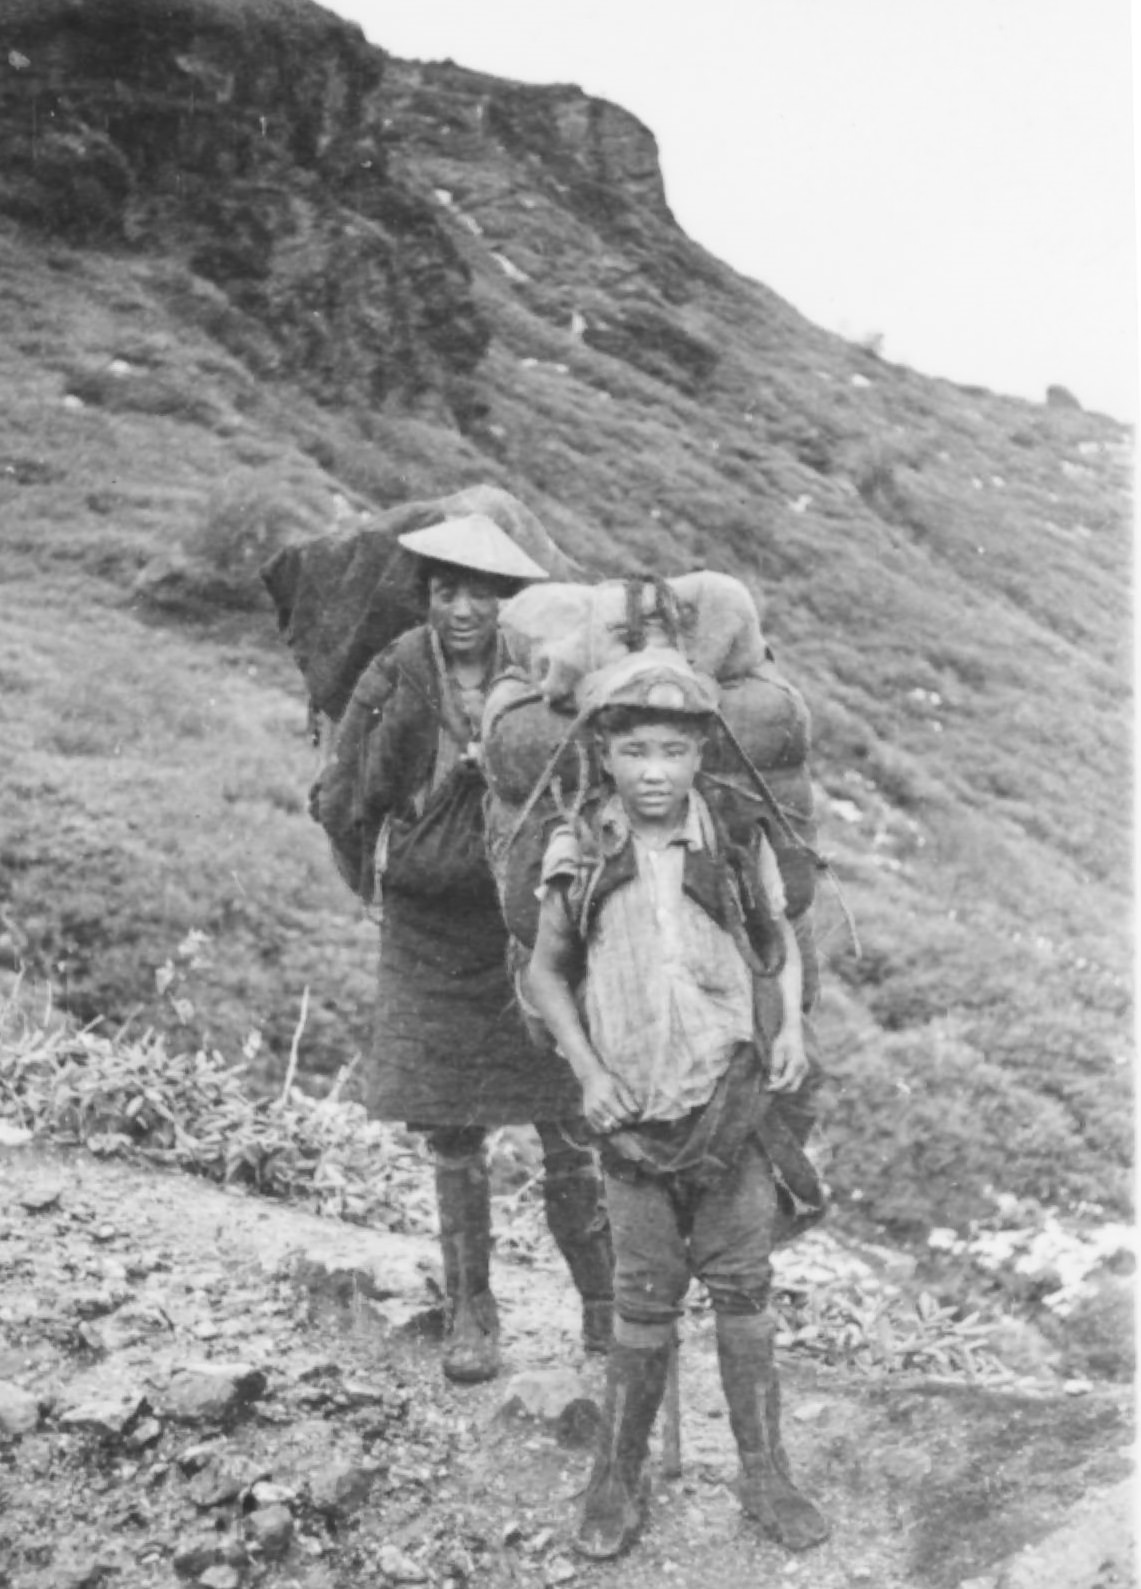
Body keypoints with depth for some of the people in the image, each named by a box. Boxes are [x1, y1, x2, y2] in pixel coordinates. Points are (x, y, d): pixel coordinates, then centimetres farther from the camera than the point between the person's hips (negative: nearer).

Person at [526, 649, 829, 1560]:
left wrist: (792, 1025, -3)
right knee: (645, 1304, 8)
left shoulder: (738, 842, -5)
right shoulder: (580, 855, -6)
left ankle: (765, 1477, 26)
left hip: (733, 1100, 1)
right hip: (633, 1111, 0)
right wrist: (589, 1073, -4)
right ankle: (618, 1483, 26)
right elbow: (546, 972, 5)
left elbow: (779, 940, 12)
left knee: (743, 1290, 10)